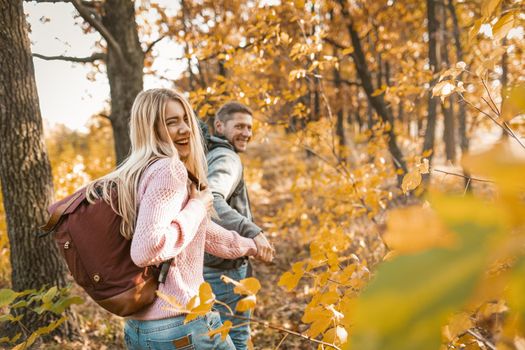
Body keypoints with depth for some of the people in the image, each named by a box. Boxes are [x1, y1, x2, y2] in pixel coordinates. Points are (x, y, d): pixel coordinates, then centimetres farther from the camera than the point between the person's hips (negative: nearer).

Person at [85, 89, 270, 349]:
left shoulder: (139, 172, 13)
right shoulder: (169, 169, -17)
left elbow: (202, 230, 24)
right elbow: (145, 251, -30)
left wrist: (248, 245, 35)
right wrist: (197, 207, -18)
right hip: (181, 324, -9)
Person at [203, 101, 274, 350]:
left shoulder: (208, 157, 13)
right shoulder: (226, 159, -17)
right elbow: (209, 200, -36)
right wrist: (251, 232, -46)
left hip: (210, 264, 10)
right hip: (225, 267, -10)